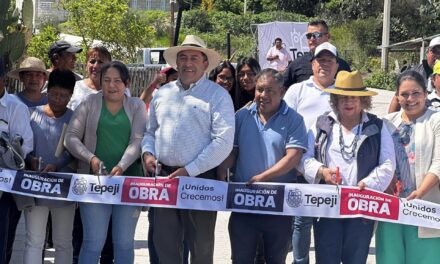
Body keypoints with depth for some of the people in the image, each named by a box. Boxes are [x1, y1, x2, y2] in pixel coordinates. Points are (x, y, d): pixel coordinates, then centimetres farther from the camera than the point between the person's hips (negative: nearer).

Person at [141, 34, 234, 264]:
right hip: (163, 177, 5)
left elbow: (223, 141, -13)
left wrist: (189, 171, -17)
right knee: (164, 244, 7)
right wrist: (147, 153, 0)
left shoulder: (217, 95, -4)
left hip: (200, 179, -5)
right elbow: (150, 131, 23)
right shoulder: (163, 93, 13)